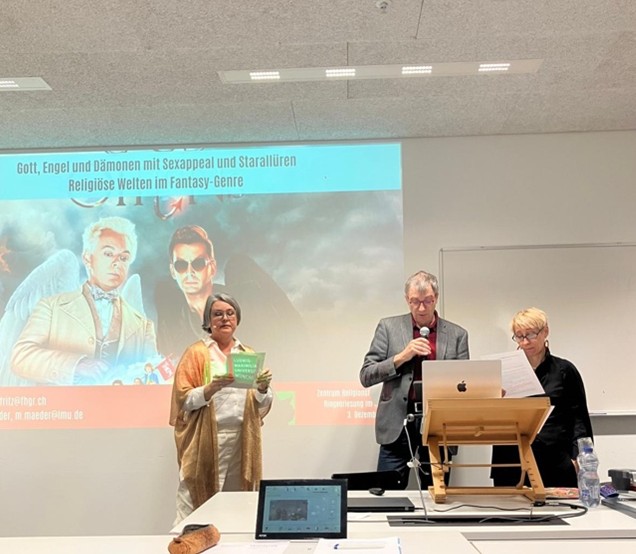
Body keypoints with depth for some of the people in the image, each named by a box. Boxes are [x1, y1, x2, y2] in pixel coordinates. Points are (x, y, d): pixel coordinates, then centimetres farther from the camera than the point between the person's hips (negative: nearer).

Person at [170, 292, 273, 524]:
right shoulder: (196, 353, 3)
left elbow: (262, 406, 13)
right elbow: (184, 400, -4)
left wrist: (263, 388, -8)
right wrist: (211, 388, -21)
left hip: (242, 442, 4)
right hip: (205, 442, -3)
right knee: (194, 512, -6)